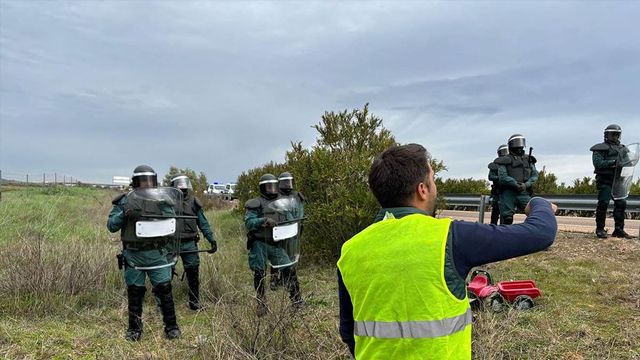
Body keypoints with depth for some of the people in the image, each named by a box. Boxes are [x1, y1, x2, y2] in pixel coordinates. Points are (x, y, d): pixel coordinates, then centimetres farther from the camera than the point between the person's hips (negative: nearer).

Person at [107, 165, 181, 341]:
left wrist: (166, 208, -17)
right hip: (133, 254, 0)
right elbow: (111, 225, 0)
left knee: (164, 289, 0)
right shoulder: (125, 201, 1)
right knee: (134, 292, 9)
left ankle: (171, 327, 13)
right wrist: (124, 214, -17)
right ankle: (134, 329, 25)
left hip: (156, 253, 0)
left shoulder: (161, 200, 2)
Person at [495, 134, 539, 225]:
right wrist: (517, 184, -19)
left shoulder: (528, 159, 17)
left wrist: (526, 185, -10)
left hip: (524, 193, 3)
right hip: (508, 193, -3)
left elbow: (535, 175, 9)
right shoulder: (505, 160, 5)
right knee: (507, 219, -5)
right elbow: (502, 177, -7)